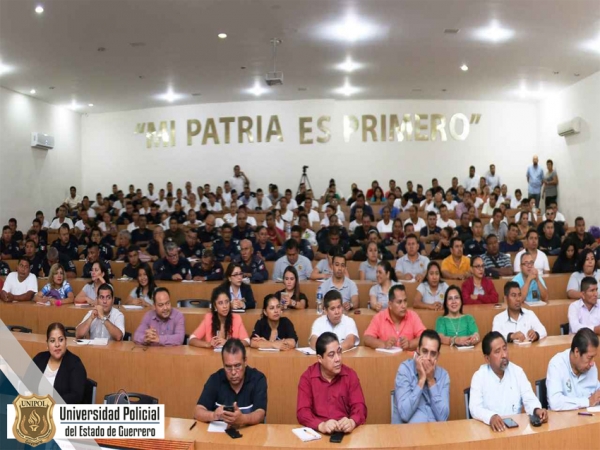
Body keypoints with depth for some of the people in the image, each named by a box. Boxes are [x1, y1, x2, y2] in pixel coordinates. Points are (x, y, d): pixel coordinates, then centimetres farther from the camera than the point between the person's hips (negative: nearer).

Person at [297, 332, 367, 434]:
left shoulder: (350, 375, 3)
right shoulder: (307, 377, -2)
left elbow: (360, 407, -3)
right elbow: (302, 412, -9)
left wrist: (352, 422, -25)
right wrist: (321, 425, -28)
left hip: (345, 432, 1)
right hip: (317, 432, -1)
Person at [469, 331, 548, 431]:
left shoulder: (518, 371, 5)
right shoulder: (479, 377, -6)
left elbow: (529, 399, 1)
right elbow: (475, 408, -17)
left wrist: (537, 410, -22)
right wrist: (491, 417, -37)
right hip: (489, 428, -2)